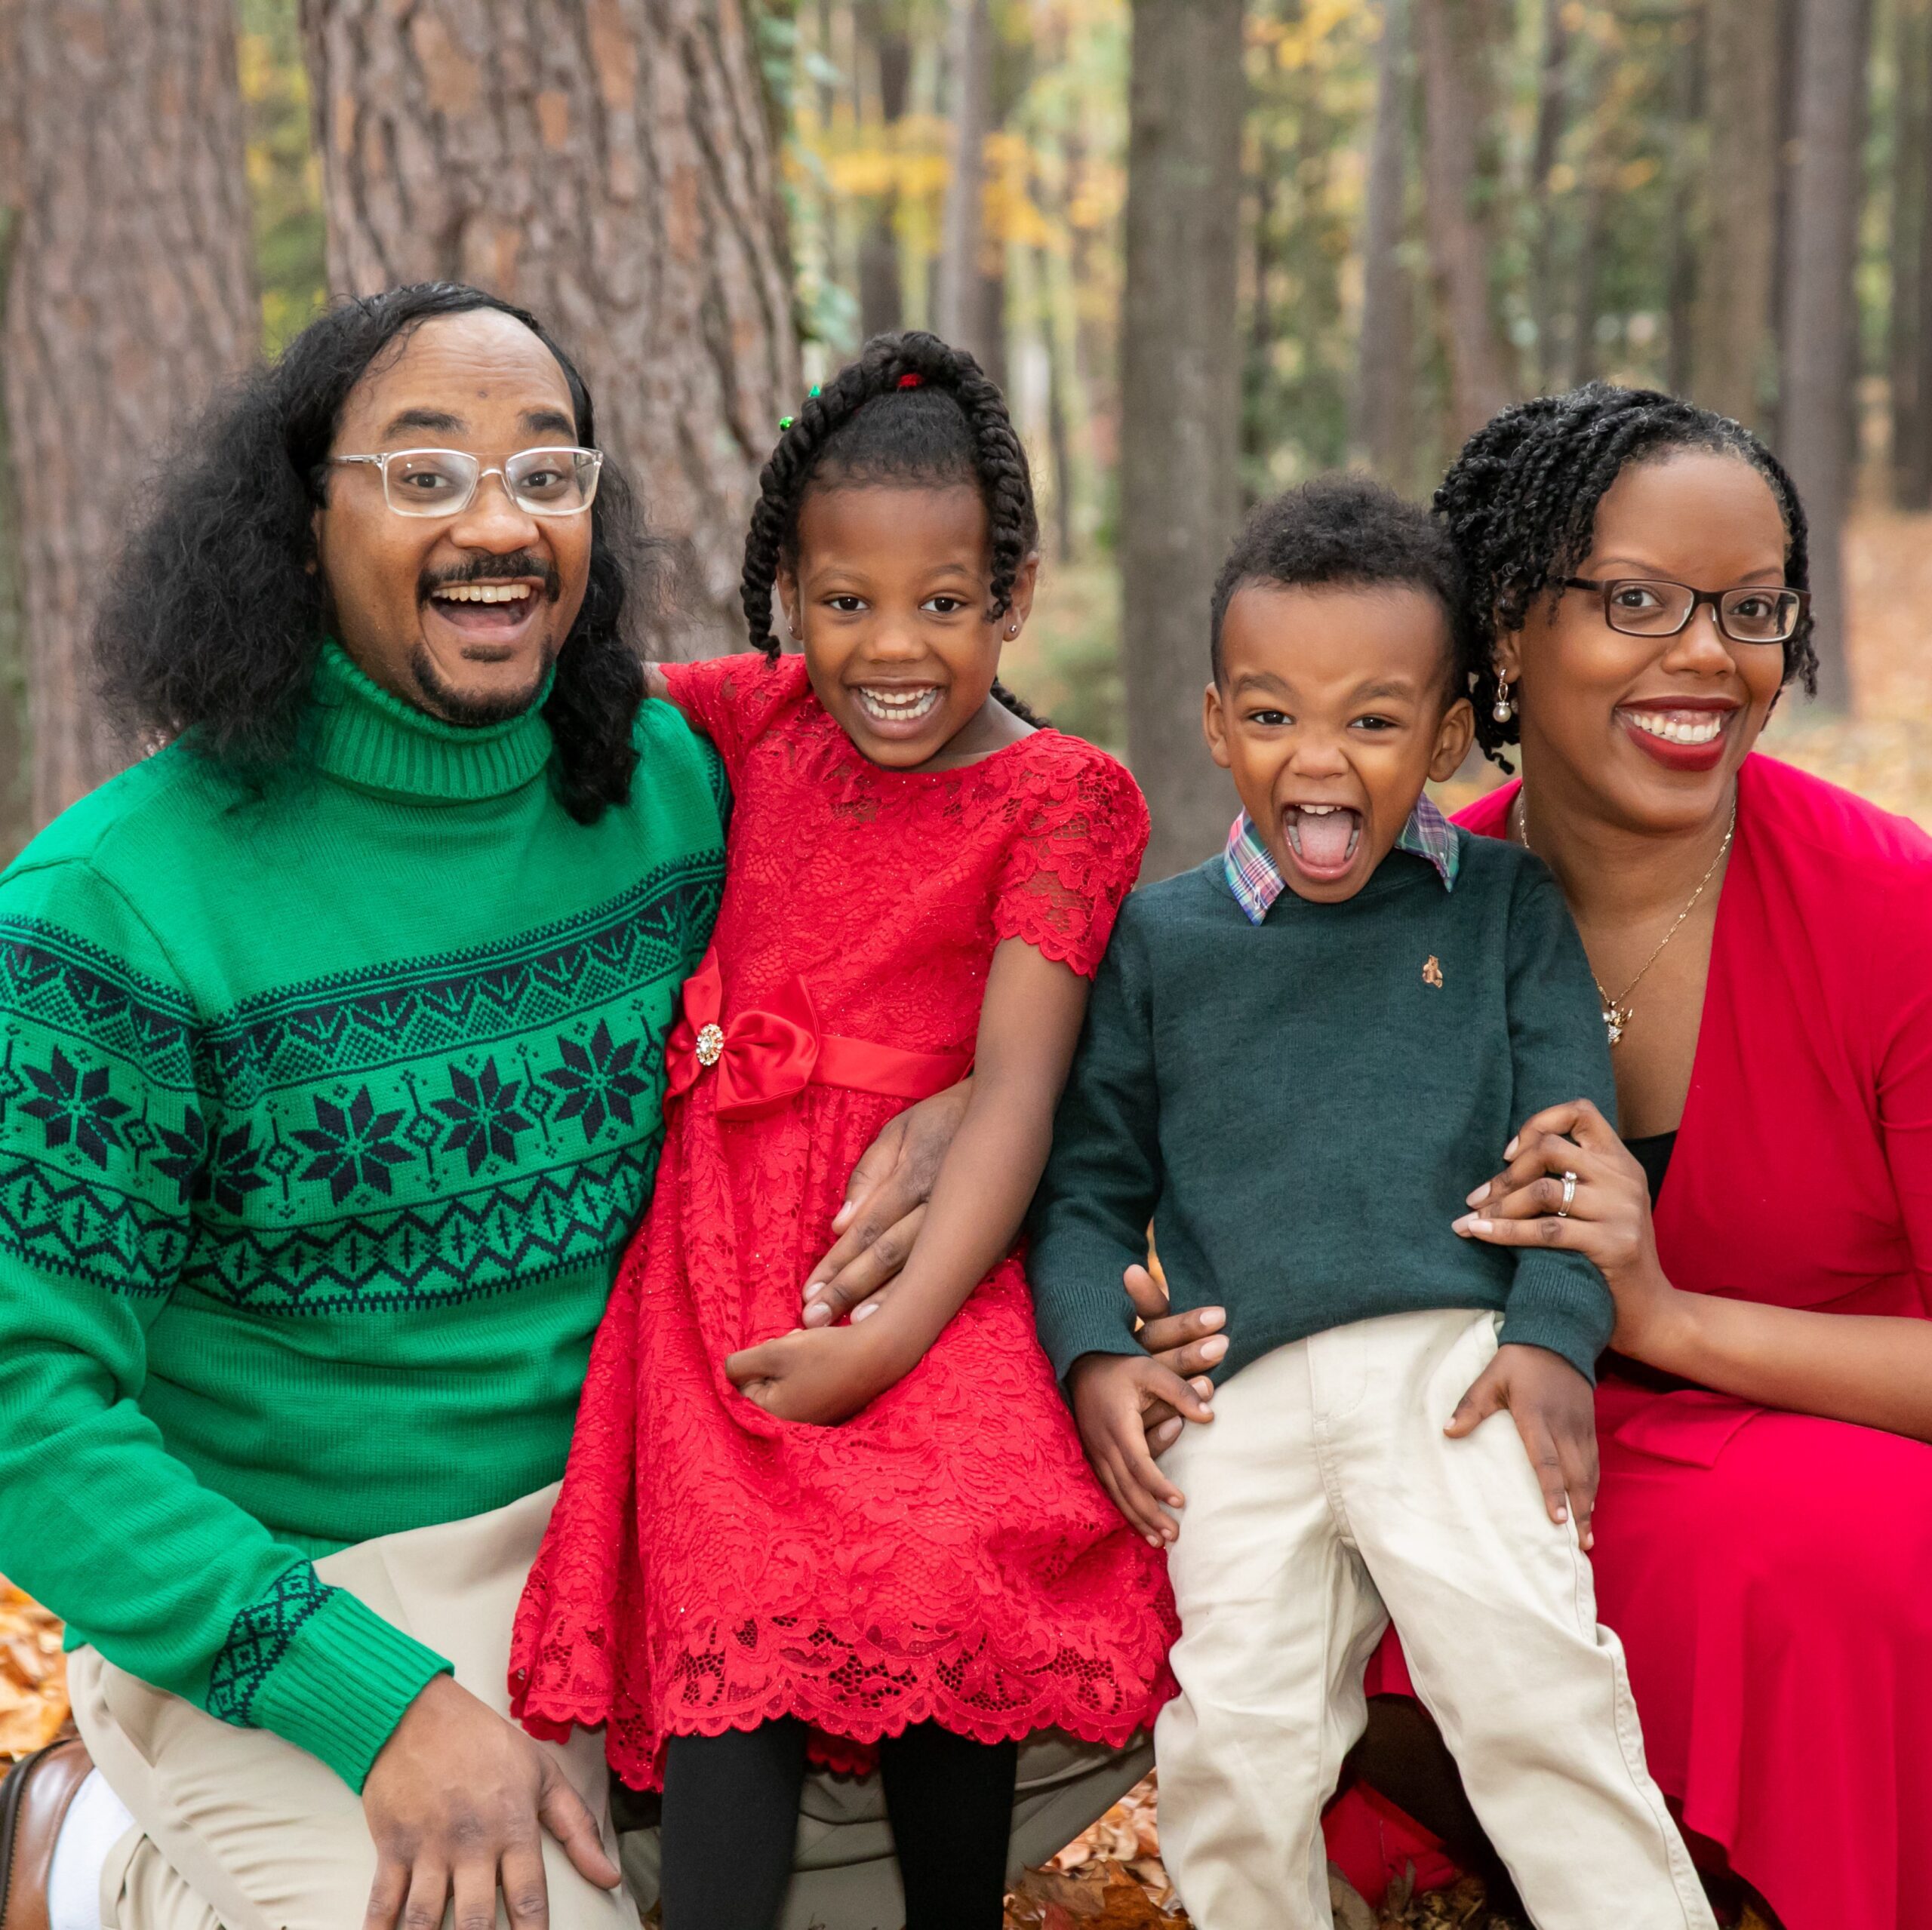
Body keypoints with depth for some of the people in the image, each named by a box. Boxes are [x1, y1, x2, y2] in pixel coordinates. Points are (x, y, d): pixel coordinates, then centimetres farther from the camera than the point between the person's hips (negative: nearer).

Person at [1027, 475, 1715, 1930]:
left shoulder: (1504, 906, 10)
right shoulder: (1162, 938, 12)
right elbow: (1092, 1178, 16)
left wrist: (1556, 1335, -8)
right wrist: (1095, 1349, 0)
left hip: (1456, 1360, -1)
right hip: (1238, 1397, 1)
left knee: (1531, 1679, -19)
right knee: (1239, 1744, -9)